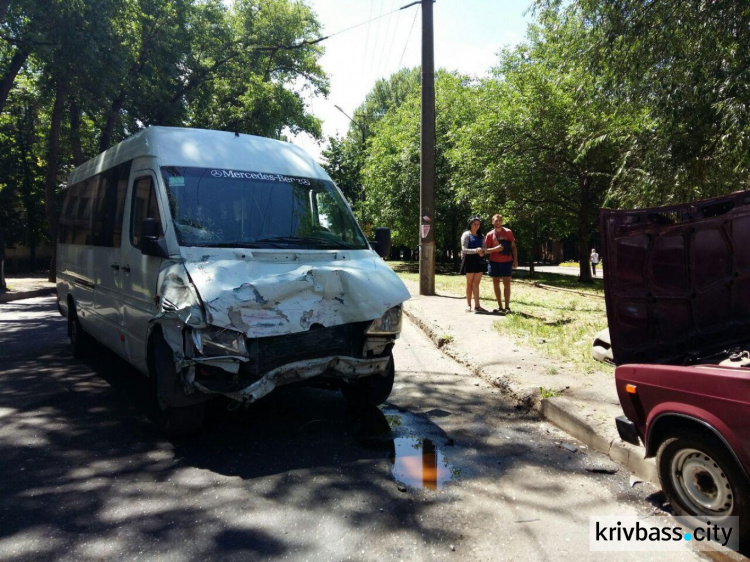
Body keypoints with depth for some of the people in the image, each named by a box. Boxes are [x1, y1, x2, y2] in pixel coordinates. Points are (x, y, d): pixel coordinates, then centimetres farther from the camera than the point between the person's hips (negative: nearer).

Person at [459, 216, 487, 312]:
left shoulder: (481, 236, 14)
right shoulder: (466, 235, -1)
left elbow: (484, 248, 14)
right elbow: (464, 249, -9)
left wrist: (482, 252, -10)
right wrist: (476, 250, -22)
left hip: (479, 261, 4)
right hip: (469, 260, -4)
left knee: (476, 283, 0)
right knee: (469, 283, 3)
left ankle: (477, 305, -3)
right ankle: (468, 305, 10)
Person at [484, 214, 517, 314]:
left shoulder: (508, 232, 3)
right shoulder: (489, 235, 4)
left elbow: (513, 246, 5)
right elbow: (486, 250, 3)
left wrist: (515, 259, -3)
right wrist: (495, 249, -16)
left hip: (507, 261, -2)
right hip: (494, 262, 2)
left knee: (506, 283, -3)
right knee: (496, 283, 4)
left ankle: (507, 307, -1)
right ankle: (500, 306, 13)